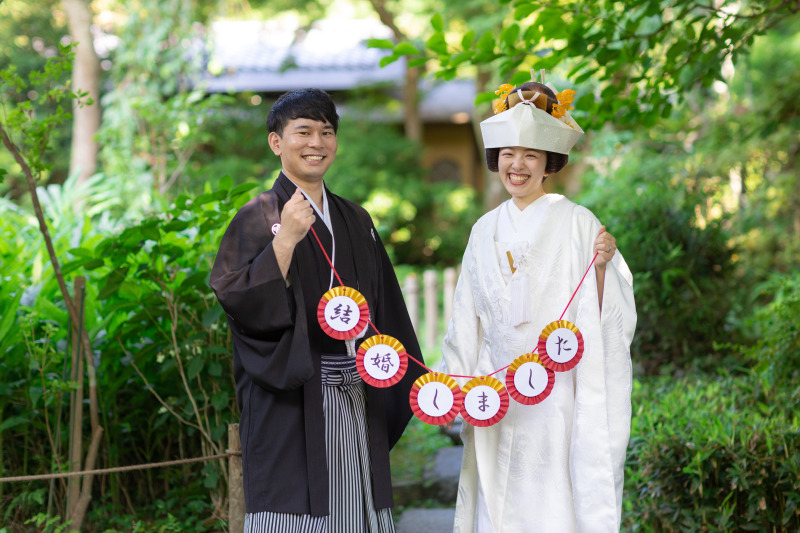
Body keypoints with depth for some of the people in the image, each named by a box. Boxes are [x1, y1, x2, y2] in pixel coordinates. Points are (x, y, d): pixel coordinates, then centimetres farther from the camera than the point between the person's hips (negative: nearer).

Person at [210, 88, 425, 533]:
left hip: (355, 402, 5)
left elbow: (385, 310, 19)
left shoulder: (355, 221, 15)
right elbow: (238, 301, -14)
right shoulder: (260, 218, -2)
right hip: (292, 404, -5)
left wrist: (399, 379, 15)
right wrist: (285, 240, -22)